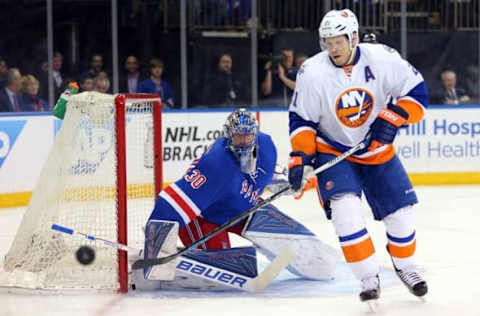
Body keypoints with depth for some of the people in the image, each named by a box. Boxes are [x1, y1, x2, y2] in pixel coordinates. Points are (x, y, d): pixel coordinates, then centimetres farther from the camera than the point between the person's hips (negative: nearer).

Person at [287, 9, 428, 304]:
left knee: (400, 212, 3)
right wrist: (300, 158, -19)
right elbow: (301, 120, -9)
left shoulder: (382, 59, -18)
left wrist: (392, 118, -23)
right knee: (345, 208, -24)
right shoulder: (312, 73, -18)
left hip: (377, 149, 2)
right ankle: (369, 279, -14)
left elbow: (417, 91, -9)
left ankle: (405, 266, 32)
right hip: (332, 152, -2)